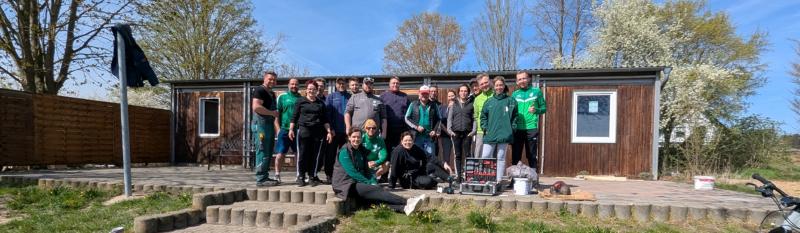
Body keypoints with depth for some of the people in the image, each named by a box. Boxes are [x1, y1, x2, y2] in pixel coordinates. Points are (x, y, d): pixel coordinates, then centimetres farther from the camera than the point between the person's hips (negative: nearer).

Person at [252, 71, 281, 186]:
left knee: (268, 154, 12)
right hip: (261, 124, -10)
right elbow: (256, 107, -21)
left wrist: (277, 127, 23)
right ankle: (261, 179, -6)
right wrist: (272, 113, -14)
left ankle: (265, 177, 19)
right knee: (262, 152, -9)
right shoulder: (259, 90, -8)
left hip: (270, 125, 10)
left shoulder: (272, 93, 22)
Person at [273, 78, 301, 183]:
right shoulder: (282, 97, 5)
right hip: (284, 130, -2)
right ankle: (277, 175, 11)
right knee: (280, 154, -1)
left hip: (298, 130, 2)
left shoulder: (302, 98, 11)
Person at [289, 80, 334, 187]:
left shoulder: (321, 103, 14)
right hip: (303, 131, -2)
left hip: (318, 132, 2)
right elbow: (294, 117, 7)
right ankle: (301, 177, 5)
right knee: (303, 154, -3)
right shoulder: (301, 102, 8)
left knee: (315, 155, 2)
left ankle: (312, 177, 11)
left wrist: (329, 131, 6)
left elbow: (325, 119, 14)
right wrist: (291, 129, -2)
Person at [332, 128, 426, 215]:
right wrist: (369, 183, -15)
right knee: (377, 190, -27)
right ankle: (407, 202, -41)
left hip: (357, 184, 6)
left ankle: (404, 208, -50)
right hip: (346, 185, -6)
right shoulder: (344, 152, -7)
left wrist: (373, 182, -7)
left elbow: (367, 170, 12)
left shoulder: (361, 151, 17)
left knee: (376, 197, -24)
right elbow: (352, 172, -15)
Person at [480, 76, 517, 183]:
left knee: (501, 158, 5)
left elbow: (514, 116, 4)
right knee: (485, 157, -2)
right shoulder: (489, 101, 8)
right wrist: (485, 128, 2)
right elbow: (483, 116, 12)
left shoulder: (510, 101, 3)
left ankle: (498, 181, 10)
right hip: (490, 135, 2)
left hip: (504, 135, -2)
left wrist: (511, 129, -4)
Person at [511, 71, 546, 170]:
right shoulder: (515, 94, 13)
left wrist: (536, 110, -13)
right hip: (517, 129, 2)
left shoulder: (536, 91, 6)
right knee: (515, 156, 4)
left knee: (532, 156, 3)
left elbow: (543, 108, 8)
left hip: (531, 128, -2)